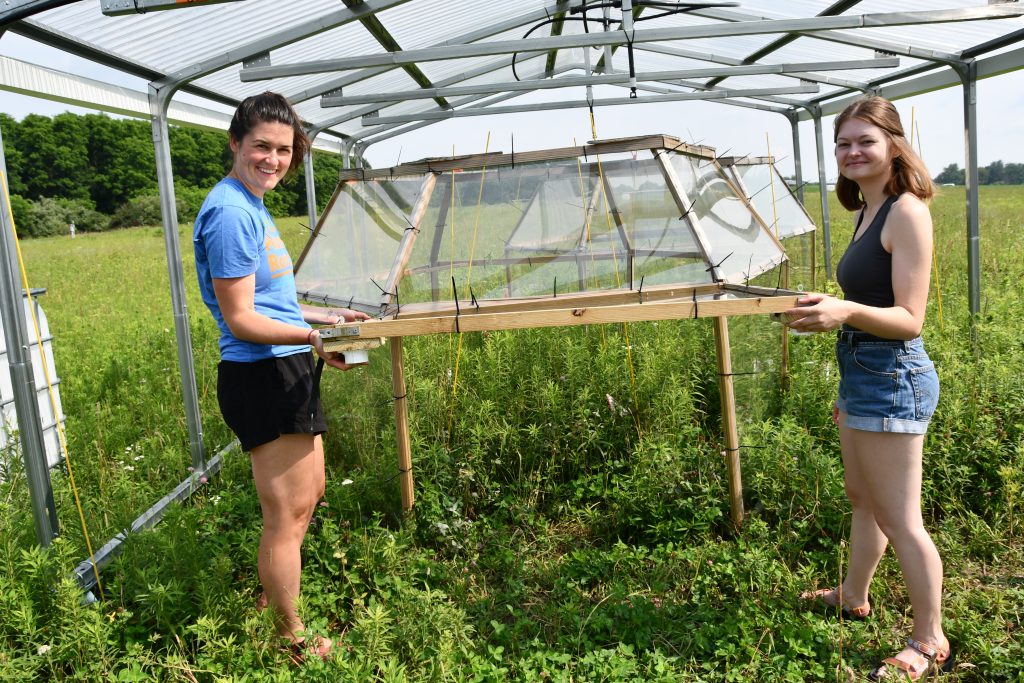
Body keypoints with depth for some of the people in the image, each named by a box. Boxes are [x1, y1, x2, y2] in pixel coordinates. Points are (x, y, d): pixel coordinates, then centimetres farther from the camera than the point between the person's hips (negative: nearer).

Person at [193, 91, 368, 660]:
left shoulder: (251, 206, 14)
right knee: (287, 515, 2)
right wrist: (314, 337, -29)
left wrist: (324, 315, 24)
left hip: (287, 375, 11)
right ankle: (294, 643, 20)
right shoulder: (233, 213, -17)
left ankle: (272, 596, 44)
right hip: (263, 378, -11)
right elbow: (241, 320, -20)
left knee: (309, 495, 24)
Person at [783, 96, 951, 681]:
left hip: (892, 376, -9)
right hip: (863, 374, 9)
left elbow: (910, 319, -20)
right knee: (864, 498, 23)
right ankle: (853, 597, 41)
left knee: (901, 518, 1)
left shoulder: (907, 211, -15)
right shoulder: (868, 212, 11)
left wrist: (847, 312, -38)